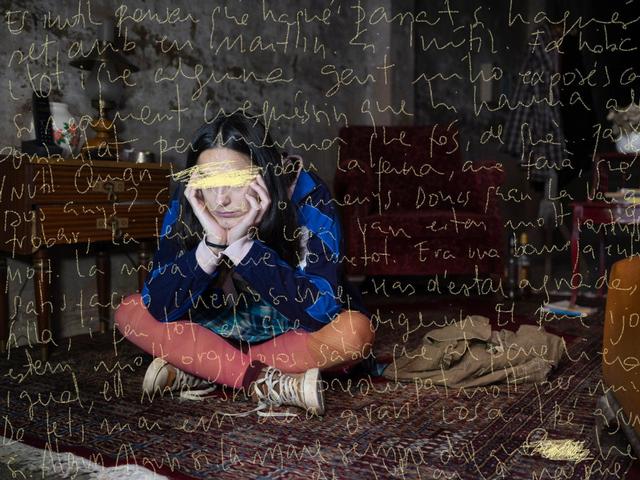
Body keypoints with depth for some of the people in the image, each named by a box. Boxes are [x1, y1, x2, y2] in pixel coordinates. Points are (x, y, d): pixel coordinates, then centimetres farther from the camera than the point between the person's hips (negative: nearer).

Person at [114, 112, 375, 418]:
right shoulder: (187, 203, -17)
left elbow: (321, 309, -31)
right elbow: (161, 308, -20)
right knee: (129, 312, -14)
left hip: (300, 337, -2)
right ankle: (267, 383, -23)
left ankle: (195, 371, -20)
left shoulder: (308, 196, -25)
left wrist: (241, 245, -38)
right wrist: (211, 245, -35)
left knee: (355, 331, -34)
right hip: (222, 333, 3)